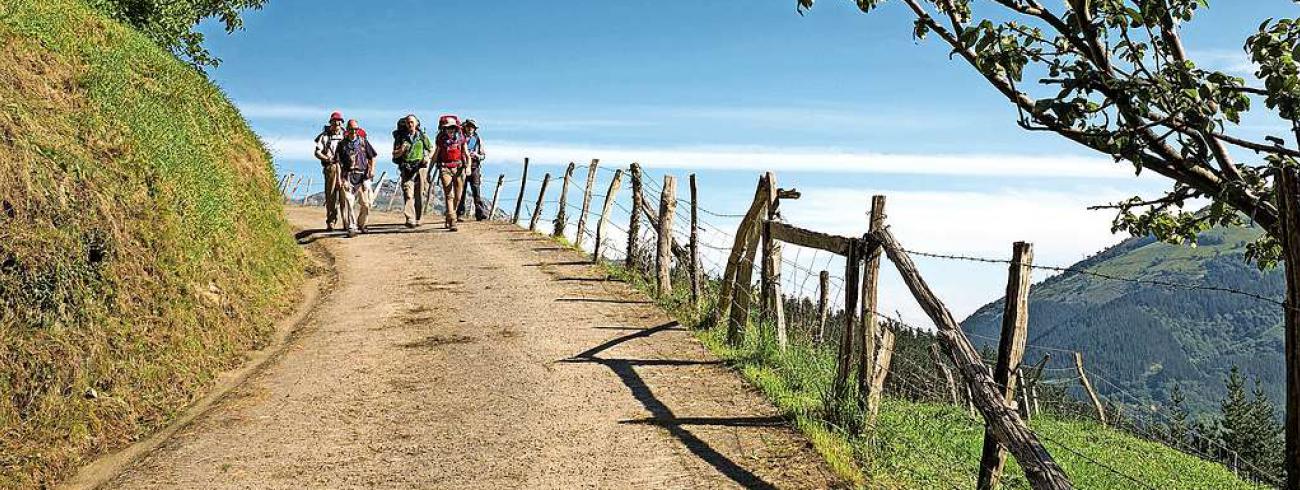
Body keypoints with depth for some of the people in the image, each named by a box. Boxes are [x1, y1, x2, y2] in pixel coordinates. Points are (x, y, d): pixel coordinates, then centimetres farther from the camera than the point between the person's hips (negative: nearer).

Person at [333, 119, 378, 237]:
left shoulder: (363, 142, 9)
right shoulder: (342, 144, 6)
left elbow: (372, 157, 14)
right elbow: (338, 162, 3)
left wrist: (372, 170, -1)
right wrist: (339, 178, -5)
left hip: (362, 176, 2)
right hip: (348, 176, -1)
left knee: (365, 203, 3)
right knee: (349, 202, -10)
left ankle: (361, 224, 24)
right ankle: (351, 228, -10)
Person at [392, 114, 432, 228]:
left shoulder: (423, 136, 8)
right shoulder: (401, 137, 6)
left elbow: (431, 150, 17)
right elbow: (395, 154, 6)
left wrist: (428, 157, -2)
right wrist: (401, 150, -14)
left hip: (420, 168, 1)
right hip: (406, 170, -1)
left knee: (419, 196, 4)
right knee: (408, 194, -15)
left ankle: (417, 219, 16)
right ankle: (410, 219, -23)